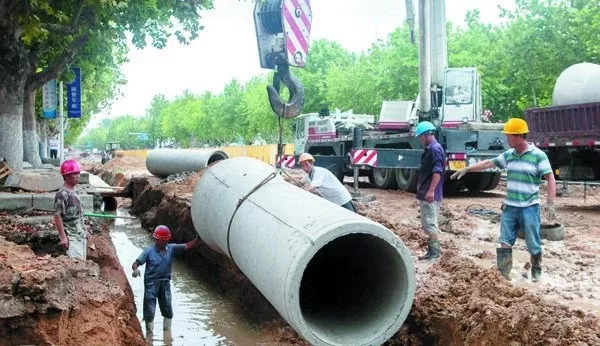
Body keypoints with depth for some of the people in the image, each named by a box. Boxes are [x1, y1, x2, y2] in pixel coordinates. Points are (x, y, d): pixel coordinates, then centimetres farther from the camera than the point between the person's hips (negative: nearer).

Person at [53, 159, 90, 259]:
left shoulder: (73, 193, 12)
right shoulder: (62, 194, -14)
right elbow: (57, 216, -17)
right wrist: (63, 237, -20)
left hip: (81, 236, 9)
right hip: (72, 237, -9)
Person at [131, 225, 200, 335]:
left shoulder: (171, 249, -2)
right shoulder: (149, 251, -11)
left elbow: (187, 246, -6)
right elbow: (136, 263, -14)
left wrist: (198, 238, -17)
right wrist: (136, 269, -37)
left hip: (165, 282, 4)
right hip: (151, 283, -4)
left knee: (168, 310, 14)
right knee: (150, 310, 1)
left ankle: (167, 331, 31)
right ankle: (149, 333, 14)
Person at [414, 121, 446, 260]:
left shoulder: (435, 149, -14)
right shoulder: (429, 149, 17)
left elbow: (437, 171, -23)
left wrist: (431, 190, -28)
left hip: (430, 195, -10)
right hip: (425, 194, 10)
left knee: (429, 223, -7)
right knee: (428, 223, 13)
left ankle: (435, 251, -3)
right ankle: (432, 251, 19)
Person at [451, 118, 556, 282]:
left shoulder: (538, 155, -10)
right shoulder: (508, 155, 7)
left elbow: (551, 179, -11)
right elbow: (488, 163, 14)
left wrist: (550, 203, -19)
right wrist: (466, 169, 11)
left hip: (529, 208, -5)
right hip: (510, 207, 5)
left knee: (533, 244, 7)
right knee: (505, 242, 4)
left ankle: (536, 271, 28)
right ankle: (503, 274, 8)